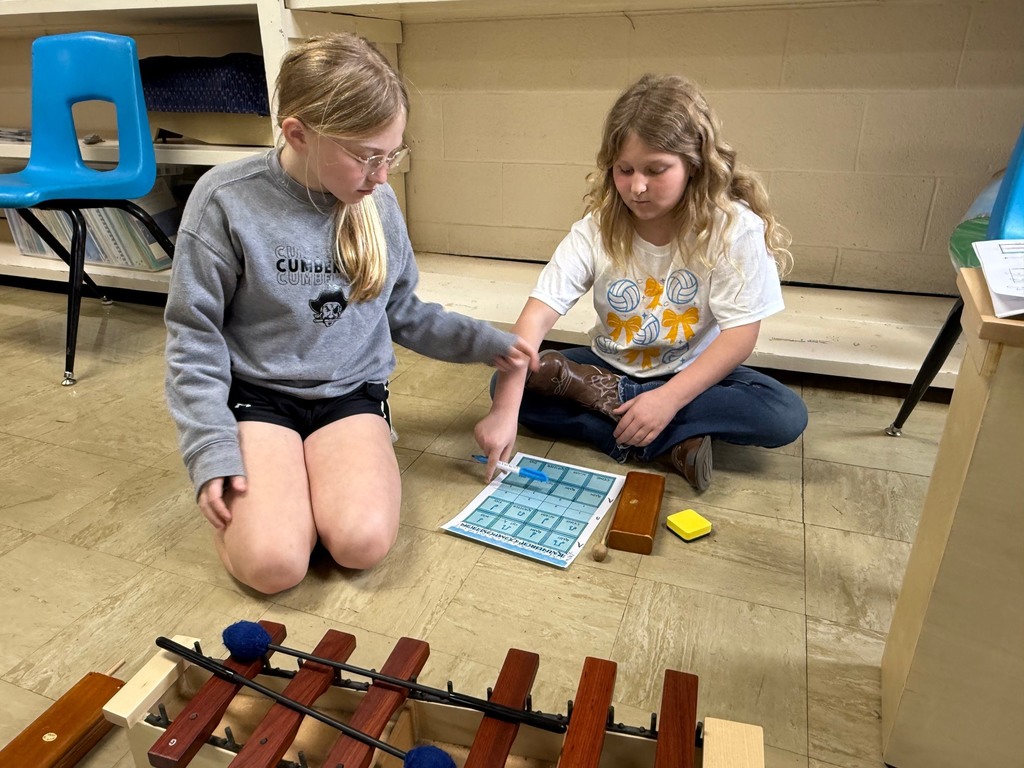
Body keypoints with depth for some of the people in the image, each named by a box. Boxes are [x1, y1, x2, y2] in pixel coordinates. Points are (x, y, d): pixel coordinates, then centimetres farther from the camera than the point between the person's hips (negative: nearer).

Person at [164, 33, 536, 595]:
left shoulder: (378, 205, -2)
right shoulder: (227, 201, -14)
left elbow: (403, 312, 12)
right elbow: (193, 334, -7)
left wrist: (485, 342, 3)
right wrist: (212, 452, -14)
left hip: (352, 392, 2)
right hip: (256, 394, -2)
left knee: (364, 543, -24)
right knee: (273, 564, -22)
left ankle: (322, 477, 8)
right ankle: (249, 491, 9)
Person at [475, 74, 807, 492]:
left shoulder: (734, 227, -19)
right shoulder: (596, 229, -16)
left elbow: (740, 334, -19)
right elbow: (536, 317, -25)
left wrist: (668, 399, -32)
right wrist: (505, 410, -37)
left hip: (691, 375, -1)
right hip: (609, 366, 2)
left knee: (786, 415, -27)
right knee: (506, 383, -18)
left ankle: (607, 397, -21)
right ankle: (669, 447, -22)